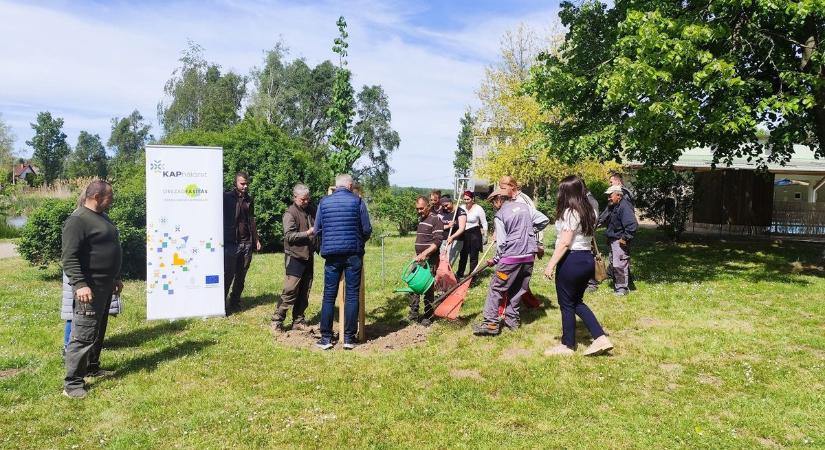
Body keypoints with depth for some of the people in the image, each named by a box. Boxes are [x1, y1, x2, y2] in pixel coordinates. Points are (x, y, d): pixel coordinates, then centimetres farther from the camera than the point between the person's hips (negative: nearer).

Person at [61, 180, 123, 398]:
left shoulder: (102, 217, 16)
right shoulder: (78, 220, -14)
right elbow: (69, 257, -20)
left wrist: (116, 278, 26)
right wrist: (79, 284, -28)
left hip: (105, 285, 10)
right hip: (90, 288, -10)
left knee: (99, 331, 18)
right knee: (83, 334, -8)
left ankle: (91, 367, 31)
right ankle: (72, 383, -3)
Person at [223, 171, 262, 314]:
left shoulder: (249, 200, 14)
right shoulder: (227, 197, -2)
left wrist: (256, 239, 18)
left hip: (247, 243, 5)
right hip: (231, 243, -5)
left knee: (241, 276, 8)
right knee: (228, 275, -4)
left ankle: (235, 302, 18)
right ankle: (222, 304, 3)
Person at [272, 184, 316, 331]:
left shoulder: (311, 210, 11)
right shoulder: (290, 213, -9)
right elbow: (289, 235, -17)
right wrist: (307, 233, -26)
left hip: (308, 256, 7)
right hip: (295, 256, -7)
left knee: (304, 291, 10)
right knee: (290, 290, -8)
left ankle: (298, 321, 19)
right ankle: (277, 320, 3)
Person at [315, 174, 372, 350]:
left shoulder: (324, 202, 5)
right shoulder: (357, 201, -1)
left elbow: (317, 230, 8)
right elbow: (367, 230, 0)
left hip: (331, 254, 2)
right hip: (353, 254, -2)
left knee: (329, 295, 7)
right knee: (352, 295, 4)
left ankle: (326, 338, 7)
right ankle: (349, 338, 6)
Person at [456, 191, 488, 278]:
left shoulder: (478, 209, -9)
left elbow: (484, 224, -3)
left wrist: (484, 237, -2)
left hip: (475, 234, -4)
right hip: (464, 234, 4)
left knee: (473, 256, 3)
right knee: (463, 255, 14)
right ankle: (459, 274, 28)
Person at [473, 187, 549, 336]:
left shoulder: (500, 215, -4)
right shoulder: (524, 207, 10)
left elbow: (501, 243, -7)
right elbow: (544, 220, 9)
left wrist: (495, 260, 6)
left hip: (511, 257, -5)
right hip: (529, 256, 6)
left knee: (496, 288, 1)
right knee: (518, 289, 16)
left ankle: (491, 323, -3)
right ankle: (513, 320, 20)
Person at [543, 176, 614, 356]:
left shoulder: (570, 212, -16)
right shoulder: (589, 211, 11)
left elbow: (565, 242, -20)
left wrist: (551, 264, -17)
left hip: (571, 261, -9)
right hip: (587, 259, 9)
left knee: (567, 304, 5)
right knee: (577, 302, 19)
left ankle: (568, 345, 18)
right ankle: (601, 338, 12)